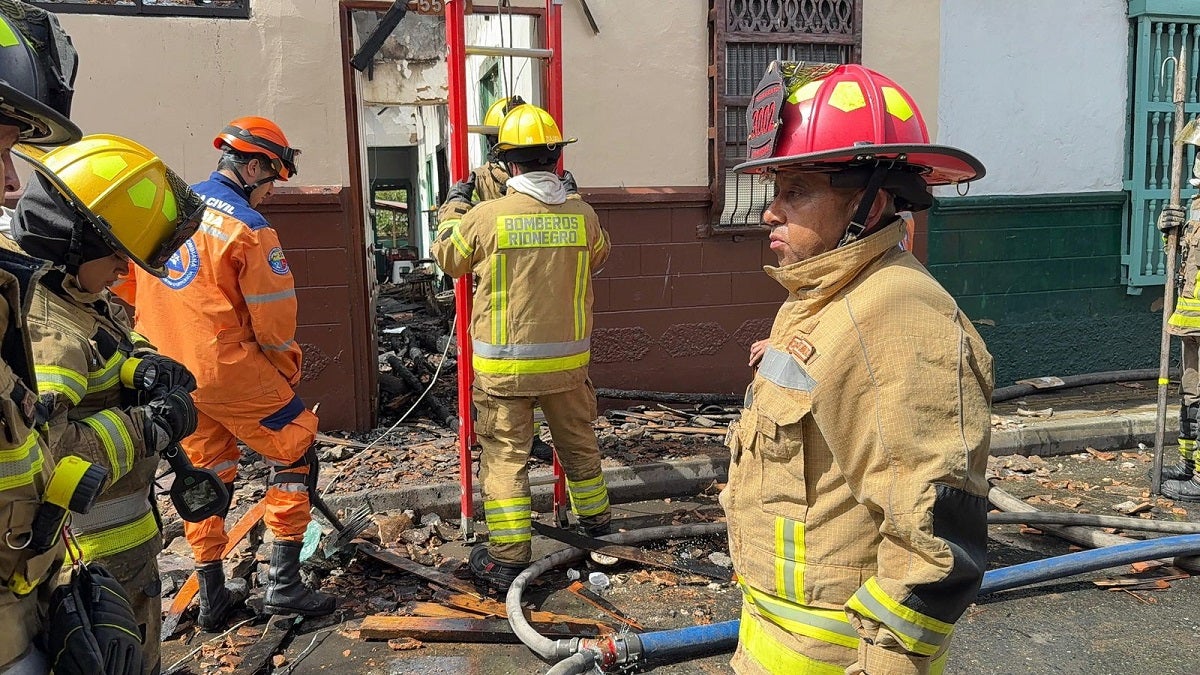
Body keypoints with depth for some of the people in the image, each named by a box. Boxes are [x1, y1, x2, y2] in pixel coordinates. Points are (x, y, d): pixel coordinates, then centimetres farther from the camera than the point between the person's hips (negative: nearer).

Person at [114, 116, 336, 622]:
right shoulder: (249, 228, -14)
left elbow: (127, 281, 14)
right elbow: (273, 319, -13)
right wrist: (288, 371, 3)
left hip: (168, 371, 7)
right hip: (228, 368, -7)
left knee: (206, 469, 17)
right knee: (296, 452, 5)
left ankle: (212, 596, 24)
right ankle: (283, 582, 5)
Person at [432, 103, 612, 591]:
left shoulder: (485, 216, -13)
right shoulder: (582, 215, -5)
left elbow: (448, 259, 5)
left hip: (503, 364, -3)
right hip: (567, 361, 3)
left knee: (505, 454, 5)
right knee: (578, 444, 21)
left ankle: (507, 559, 9)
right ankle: (596, 523, 40)